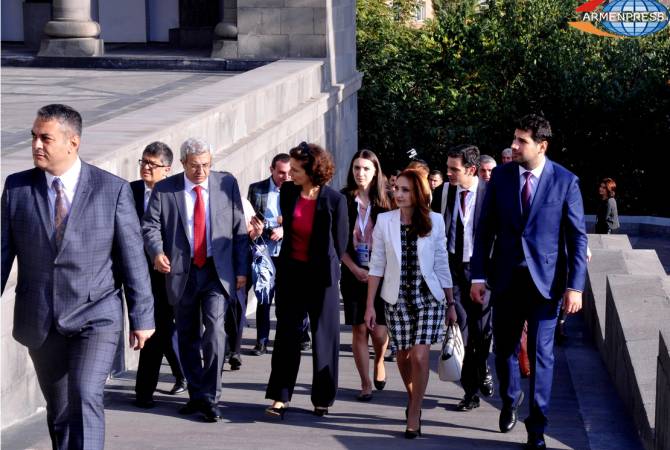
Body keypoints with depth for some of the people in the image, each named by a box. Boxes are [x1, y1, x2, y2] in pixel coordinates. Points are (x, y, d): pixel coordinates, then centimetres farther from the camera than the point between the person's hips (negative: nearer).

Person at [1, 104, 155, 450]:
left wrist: (142, 317, 0)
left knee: (85, 397, -21)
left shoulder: (113, 190, -5)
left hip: (96, 317, -3)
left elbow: (133, 257, -1)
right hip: (40, 321, 3)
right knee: (58, 411, 12)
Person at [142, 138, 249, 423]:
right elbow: (150, 225, 0)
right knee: (188, 337, 10)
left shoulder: (227, 184, 3)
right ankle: (196, 394, 23)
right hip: (182, 272, 1)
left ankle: (210, 398, -9)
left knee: (214, 330, -16)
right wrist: (157, 251, -21)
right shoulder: (164, 189, 1)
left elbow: (239, 229, 6)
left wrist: (241, 269, 2)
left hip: (217, 271, -1)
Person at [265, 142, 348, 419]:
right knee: (286, 333, 2)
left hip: (321, 275, -3)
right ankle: (280, 397, 4)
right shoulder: (287, 193, -3)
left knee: (324, 336, 5)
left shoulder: (334, 201, -14)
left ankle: (322, 399, 15)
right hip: (291, 271, 3)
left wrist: (327, 267, 7)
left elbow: (340, 243, -2)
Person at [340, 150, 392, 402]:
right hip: (353, 273, 0)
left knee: (379, 333, -6)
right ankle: (366, 384, 11)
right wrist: (355, 268, -9)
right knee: (359, 330, 2)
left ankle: (379, 362, 27)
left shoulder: (382, 203, 2)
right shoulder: (343, 201, 1)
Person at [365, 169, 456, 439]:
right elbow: (376, 265, 1)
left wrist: (451, 304, 7)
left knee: (419, 356, -12)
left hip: (428, 297, -1)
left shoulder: (434, 221, -2)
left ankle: (414, 415, 0)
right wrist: (370, 305, -2)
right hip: (397, 298, 1)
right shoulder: (384, 221, -1)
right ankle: (413, 398, 36)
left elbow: (442, 264, 4)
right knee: (403, 355, 8)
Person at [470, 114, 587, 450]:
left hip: (545, 280, -3)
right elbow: (485, 229, 4)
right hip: (506, 279, 3)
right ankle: (510, 399, 40)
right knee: (504, 347, 12)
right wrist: (478, 275, 0)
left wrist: (575, 286, -11)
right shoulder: (501, 176, 1)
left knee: (541, 354, -1)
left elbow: (577, 237, -5)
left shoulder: (565, 181, -6)